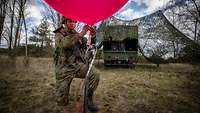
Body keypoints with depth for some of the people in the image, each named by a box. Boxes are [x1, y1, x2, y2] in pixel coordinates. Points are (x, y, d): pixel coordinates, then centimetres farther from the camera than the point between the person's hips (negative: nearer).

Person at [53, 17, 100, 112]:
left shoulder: (76, 34, 14)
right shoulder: (59, 33, 2)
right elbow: (64, 43, -22)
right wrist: (81, 34, -31)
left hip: (77, 65, 3)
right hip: (64, 67, -3)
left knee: (95, 74, -26)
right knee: (62, 102, -3)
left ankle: (88, 98, -3)